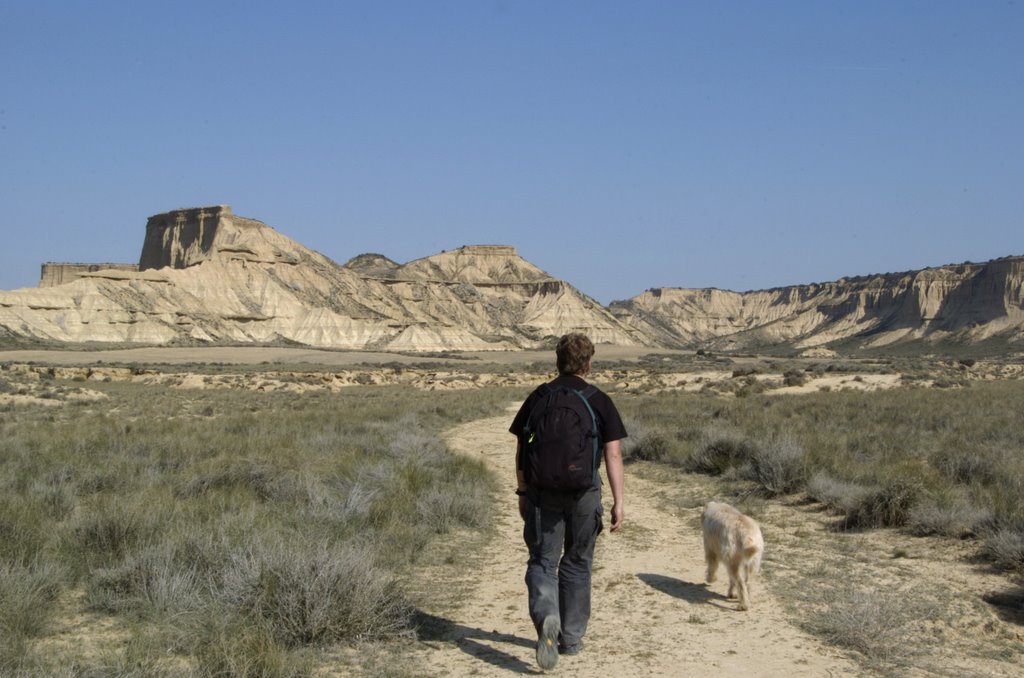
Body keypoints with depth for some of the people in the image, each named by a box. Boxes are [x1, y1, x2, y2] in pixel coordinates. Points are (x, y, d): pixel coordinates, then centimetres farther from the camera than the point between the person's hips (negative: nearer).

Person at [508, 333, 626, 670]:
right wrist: (619, 500, -5)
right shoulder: (599, 401, -3)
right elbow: (613, 454, -8)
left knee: (542, 561, 4)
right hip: (584, 493, 0)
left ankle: (546, 617, -24)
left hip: (543, 493, 0)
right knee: (576, 564, 14)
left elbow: (521, 451, 4)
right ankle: (571, 637, 21)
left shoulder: (537, 398, 1)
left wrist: (523, 493, 15)